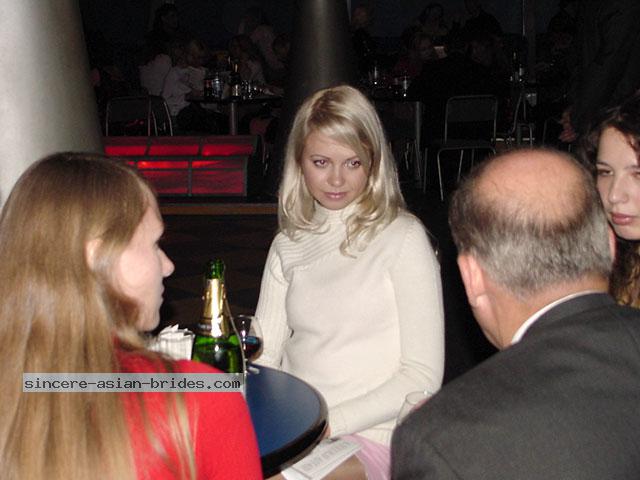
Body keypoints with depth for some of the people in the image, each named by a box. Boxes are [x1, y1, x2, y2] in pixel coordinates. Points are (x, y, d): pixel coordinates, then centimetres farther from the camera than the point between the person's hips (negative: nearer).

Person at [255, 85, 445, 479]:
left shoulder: (403, 237, -4)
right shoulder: (288, 246, 12)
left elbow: (422, 376, -9)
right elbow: (264, 356, 10)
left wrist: (329, 422, -15)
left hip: (369, 438, -4)